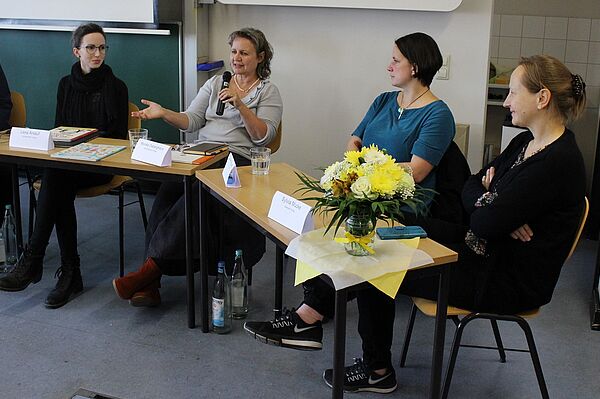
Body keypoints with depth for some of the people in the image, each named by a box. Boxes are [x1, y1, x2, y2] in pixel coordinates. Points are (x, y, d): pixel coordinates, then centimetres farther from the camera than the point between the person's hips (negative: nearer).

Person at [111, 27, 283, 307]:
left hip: (237, 160, -3)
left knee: (196, 196, -35)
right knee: (168, 191, -29)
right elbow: (191, 121, 14)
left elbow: (263, 137, -2)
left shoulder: (269, 92, 11)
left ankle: (150, 269, -33)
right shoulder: (216, 83, 23)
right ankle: (149, 284, -33)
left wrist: (240, 105, -13)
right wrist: (163, 113, -4)